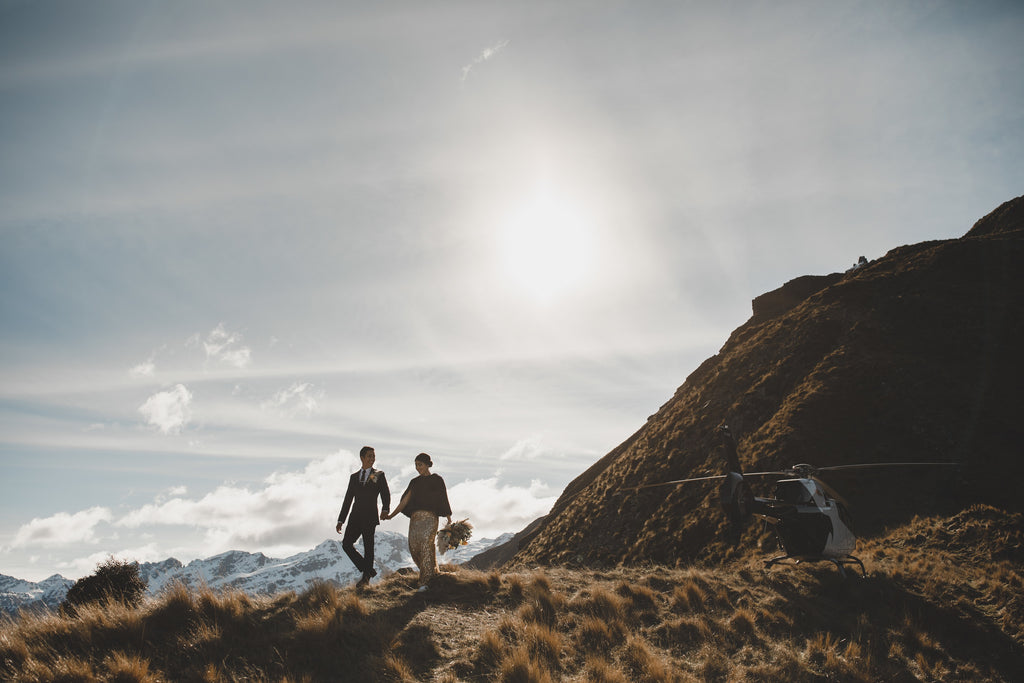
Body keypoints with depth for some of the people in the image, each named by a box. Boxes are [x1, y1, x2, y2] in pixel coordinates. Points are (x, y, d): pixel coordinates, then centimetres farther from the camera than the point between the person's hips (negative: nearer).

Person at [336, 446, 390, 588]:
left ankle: (366, 577, 15)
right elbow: (348, 499, 16)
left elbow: (386, 495, -1)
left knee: (368, 547, 0)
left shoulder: (379, 475, 6)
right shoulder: (354, 477, 15)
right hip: (355, 516, 4)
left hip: (370, 517, -4)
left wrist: (385, 510, -22)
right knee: (346, 544, -6)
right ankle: (368, 571, 6)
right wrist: (341, 520, 10)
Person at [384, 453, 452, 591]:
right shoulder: (415, 482, 18)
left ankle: (425, 582, -13)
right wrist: (392, 515, 6)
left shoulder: (436, 480, 5)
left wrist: (449, 520, 0)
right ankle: (432, 574, 16)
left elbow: (444, 500, 4)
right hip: (415, 517, 5)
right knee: (414, 546, -3)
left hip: (430, 517, -5)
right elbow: (405, 500, 14)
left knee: (426, 546, -14)